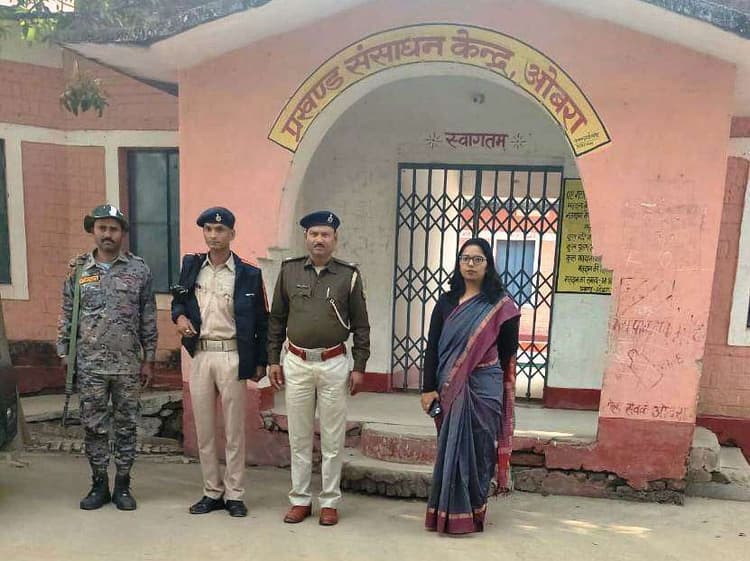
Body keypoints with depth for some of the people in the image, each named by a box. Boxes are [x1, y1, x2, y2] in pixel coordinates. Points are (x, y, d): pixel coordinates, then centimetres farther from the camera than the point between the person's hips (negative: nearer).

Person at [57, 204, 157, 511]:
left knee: (126, 426, 7)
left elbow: (148, 319, 2)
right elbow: (67, 316, 9)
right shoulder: (78, 270, 5)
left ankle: (122, 485, 20)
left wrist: (148, 359, 0)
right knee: (93, 427, 8)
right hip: (89, 365, 1)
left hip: (128, 365, -1)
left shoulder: (139, 270, 1)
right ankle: (99, 484, 23)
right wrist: (64, 354, 4)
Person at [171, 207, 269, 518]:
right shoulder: (191, 266, 8)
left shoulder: (248, 274, -3)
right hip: (199, 355, 4)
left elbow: (262, 321, 1)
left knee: (234, 430, 4)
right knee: (204, 429, 11)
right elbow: (178, 300, 20)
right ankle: (212, 492, 24)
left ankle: (234, 495, 16)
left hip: (232, 357, -4)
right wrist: (179, 316, -4)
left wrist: (261, 362, -1)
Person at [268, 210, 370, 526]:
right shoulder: (289, 271, 4)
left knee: (332, 439, 6)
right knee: (299, 437, 10)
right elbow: (277, 319, 9)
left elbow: (361, 325, 1)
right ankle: (300, 500, 24)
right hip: (296, 364, 2)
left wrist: (359, 367, -3)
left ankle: (329, 502, 20)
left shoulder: (349, 275, -1)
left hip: (334, 364, -1)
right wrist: (273, 360, 5)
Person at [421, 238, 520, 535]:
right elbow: (432, 347, 4)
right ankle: (447, 513, 20)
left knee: (476, 451, 4)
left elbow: (508, 352, 2)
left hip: (483, 390, -2)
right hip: (448, 389, 2)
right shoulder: (446, 302, 7)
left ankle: (471, 514, 17)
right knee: (450, 450, 8)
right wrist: (429, 388, -3)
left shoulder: (501, 305, -1)